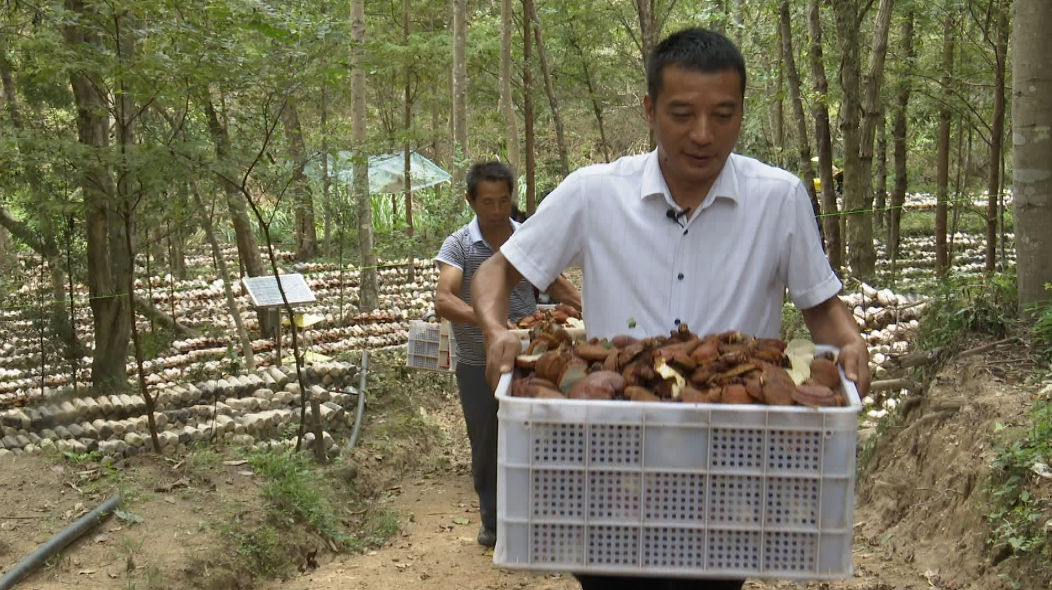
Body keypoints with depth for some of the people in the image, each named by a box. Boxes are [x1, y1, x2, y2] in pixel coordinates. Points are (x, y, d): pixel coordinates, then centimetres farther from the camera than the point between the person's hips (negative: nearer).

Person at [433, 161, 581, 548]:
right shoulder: (459, 245, -9)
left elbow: (557, 284, 13)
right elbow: (443, 301, -22)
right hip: (478, 366, -1)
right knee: (486, 447, 12)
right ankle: (493, 521, 29)